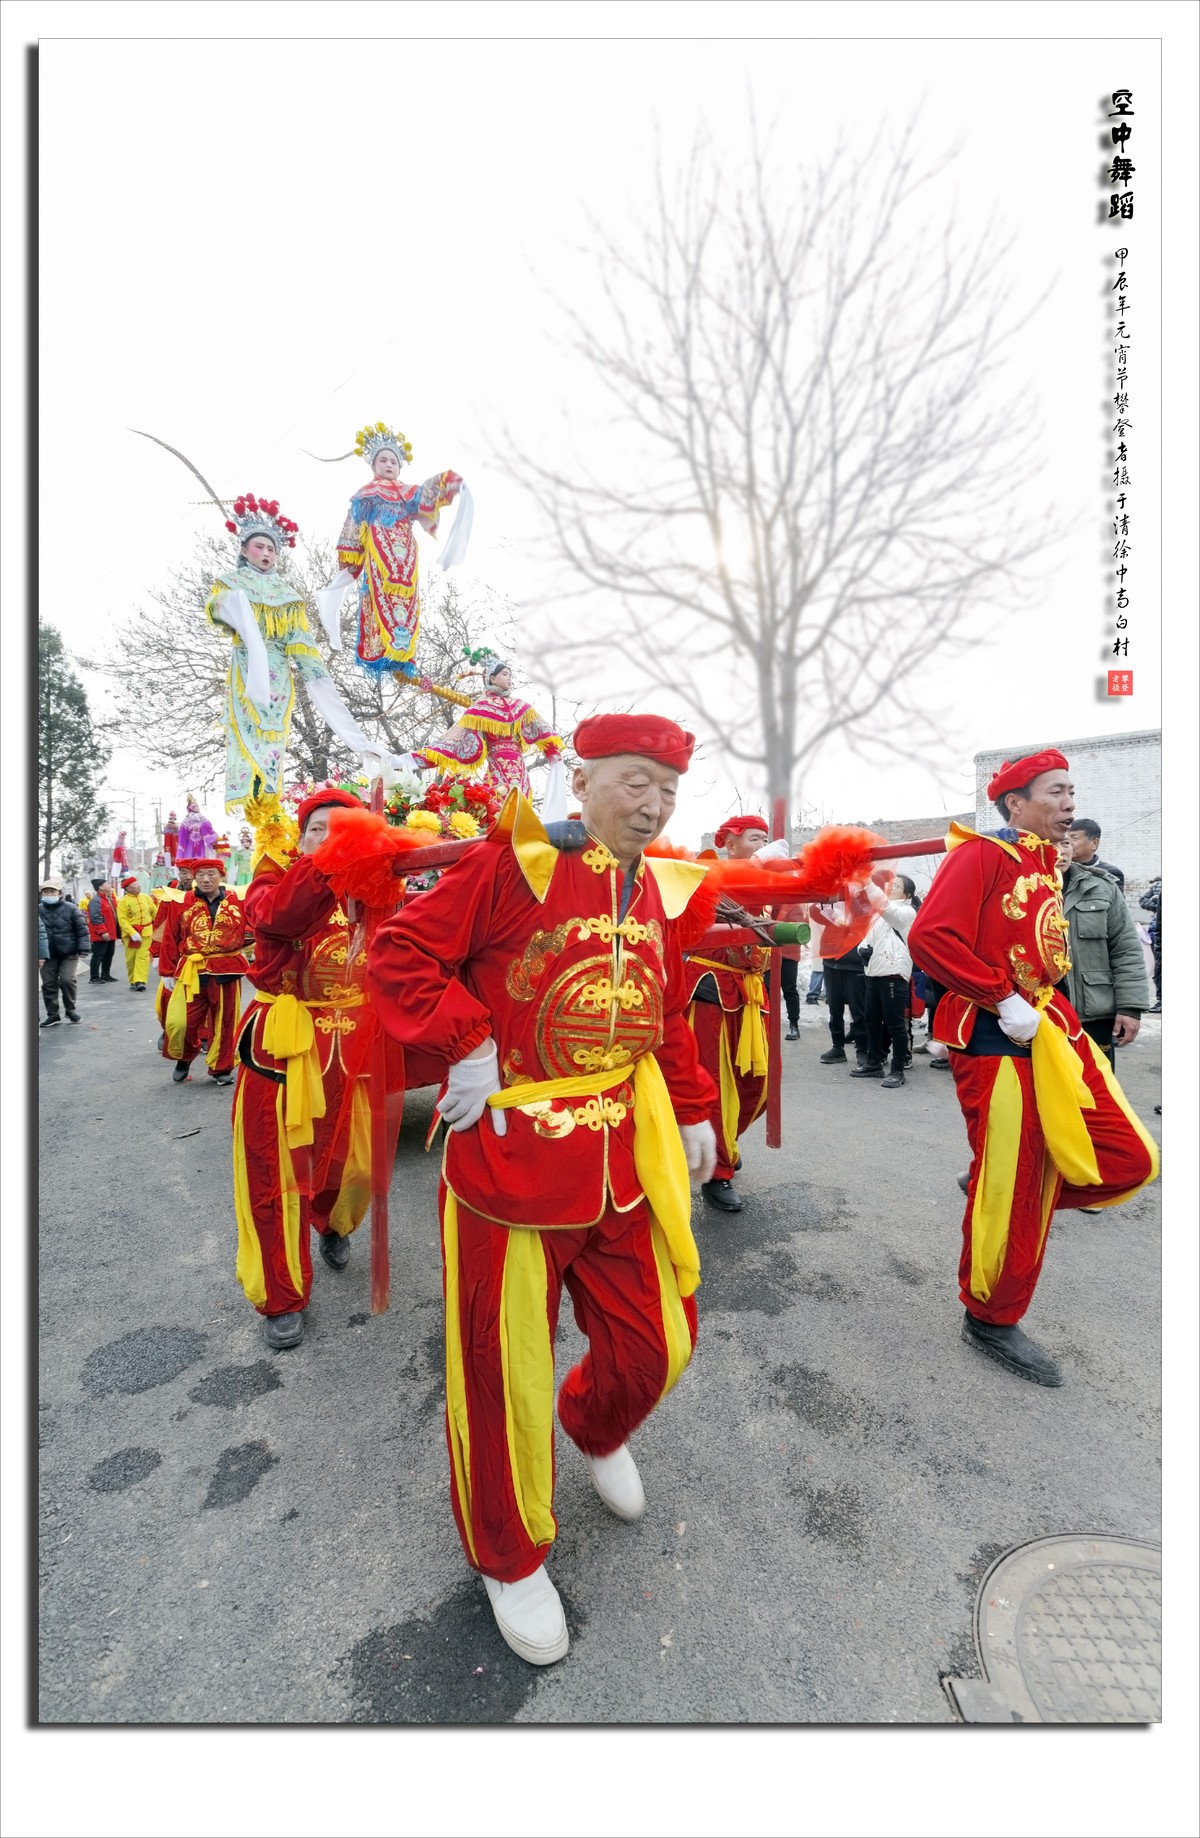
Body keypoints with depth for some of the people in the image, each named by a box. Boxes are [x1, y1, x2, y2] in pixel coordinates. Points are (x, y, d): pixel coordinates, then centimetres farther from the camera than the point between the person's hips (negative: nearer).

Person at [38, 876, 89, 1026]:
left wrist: (83, 948, -11)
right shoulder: (39, 910, 2)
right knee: (49, 984, 5)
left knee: (67, 980, -11)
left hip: (69, 953, -3)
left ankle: (70, 1009, 11)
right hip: (47, 954, 3)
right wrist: (39, 955, 0)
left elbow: (82, 929, -4)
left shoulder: (70, 908, -5)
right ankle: (52, 1015, 17)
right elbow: (38, 933, 5)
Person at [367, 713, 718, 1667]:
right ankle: (511, 1559, 42)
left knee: (658, 1341, 18)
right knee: (507, 1372, 11)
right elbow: (402, 950, -11)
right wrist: (466, 1044, -18)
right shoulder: (512, 864, -12)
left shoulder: (660, 892, 7)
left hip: (627, 1161, 6)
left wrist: (693, 1111, 14)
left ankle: (597, 1430, 55)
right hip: (512, 1155, -5)